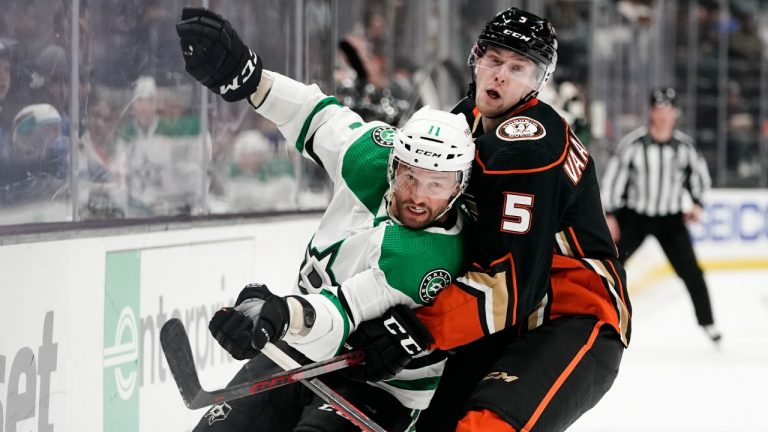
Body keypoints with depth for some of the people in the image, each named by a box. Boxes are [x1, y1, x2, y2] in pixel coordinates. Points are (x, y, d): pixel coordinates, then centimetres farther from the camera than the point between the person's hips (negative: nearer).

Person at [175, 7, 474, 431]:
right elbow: (318, 115, 4)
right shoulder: (374, 160, -13)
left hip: (379, 387, -6)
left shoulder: (434, 259, -32)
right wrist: (241, 72, -10)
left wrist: (281, 314, -60)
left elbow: (341, 315, -40)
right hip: (308, 348, 6)